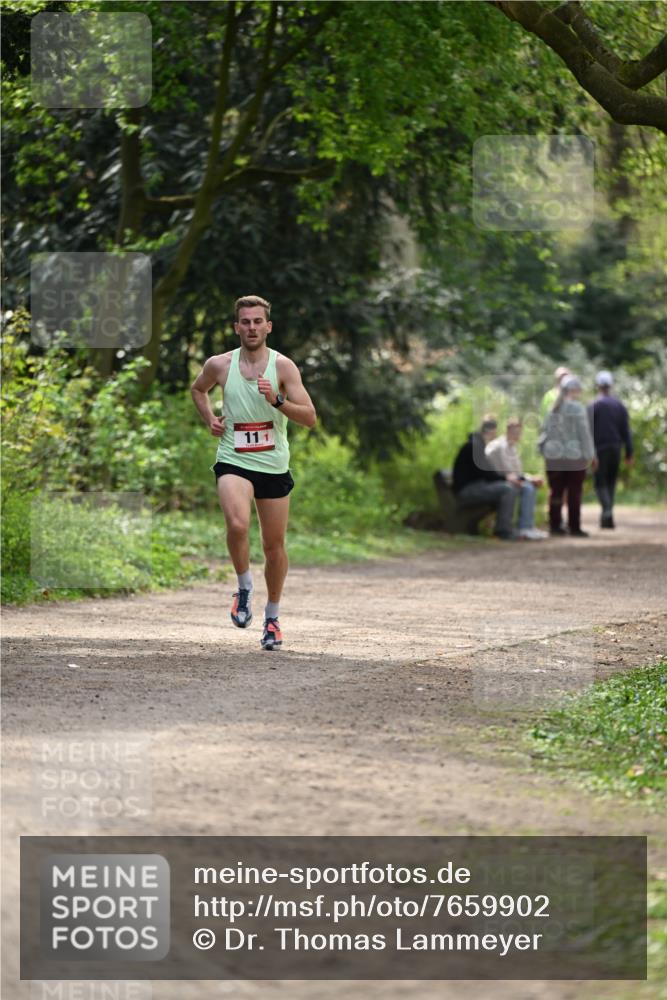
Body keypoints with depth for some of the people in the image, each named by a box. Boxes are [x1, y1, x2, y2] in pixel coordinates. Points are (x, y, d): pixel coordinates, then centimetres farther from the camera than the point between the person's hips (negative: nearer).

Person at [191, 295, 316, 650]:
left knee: (274, 545, 9)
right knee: (237, 524, -29)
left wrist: (278, 401, -25)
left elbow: (310, 417, -10)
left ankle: (272, 616, 28)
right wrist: (209, 419, 6)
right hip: (233, 461, -1)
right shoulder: (219, 365, -1)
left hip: (274, 465, 1)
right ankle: (244, 587, -4)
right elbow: (198, 389, 22)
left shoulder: (282, 366, -5)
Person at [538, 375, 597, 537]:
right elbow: (584, 432, -12)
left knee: (556, 492, 9)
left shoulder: (553, 408, 7)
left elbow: (545, 430, 7)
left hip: (554, 457, 5)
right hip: (574, 456, -5)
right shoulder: (577, 408, -11)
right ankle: (574, 527, 0)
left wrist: (544, 449, 12)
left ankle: (555, 525, 10)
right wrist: (589, 454, -6)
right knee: (574, 493, 0)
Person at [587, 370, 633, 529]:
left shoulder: (593, 406, -7)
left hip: (599, 449, -4)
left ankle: (607, 511, -23)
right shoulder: (619, 405, 5)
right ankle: (606, 516, 15)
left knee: (600, 483, -1)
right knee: (611, 482, 14)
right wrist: (629, 453, 9)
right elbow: (626, 431, 6)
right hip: (615, 447, 4)